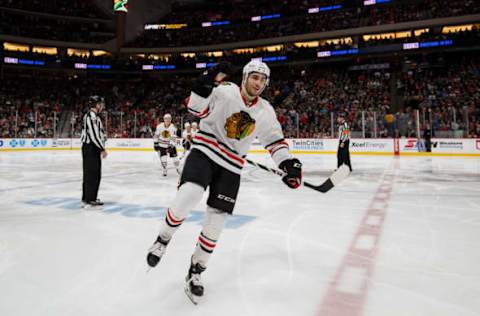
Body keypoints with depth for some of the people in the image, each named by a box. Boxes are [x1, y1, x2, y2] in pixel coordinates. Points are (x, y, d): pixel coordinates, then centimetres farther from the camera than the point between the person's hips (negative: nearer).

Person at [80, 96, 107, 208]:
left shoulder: (95, 116, 18)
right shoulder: (90, 116, -15)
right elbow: (93, 135, -23)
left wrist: (101, 149, 18)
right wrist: (102, 149, -19)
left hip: (94, 149, 10)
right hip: (89, 148, -10)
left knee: (96, 174, 14)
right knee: (91, 174, -7)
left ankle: (92, 198, 22)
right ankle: (87, 200, -2)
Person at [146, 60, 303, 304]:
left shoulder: (265, 112, 4)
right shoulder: (224, 91, -8)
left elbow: (275, 140, 7)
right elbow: (196, 108, -14)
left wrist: (288, 163, -8)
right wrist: (205, 84, -30)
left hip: (231, 167, 4)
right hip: (204, 152, -3)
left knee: (215, 221, 2)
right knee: (187, 197, -28)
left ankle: (195, 271, 22)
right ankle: (163, 240, 4)